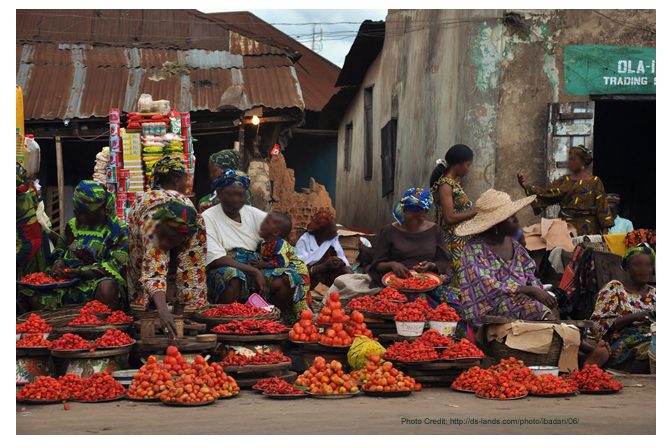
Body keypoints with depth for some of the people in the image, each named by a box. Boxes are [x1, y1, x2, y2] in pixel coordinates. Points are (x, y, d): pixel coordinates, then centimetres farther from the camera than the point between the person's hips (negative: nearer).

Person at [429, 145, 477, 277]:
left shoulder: (454, 182, 13)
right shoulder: (445, 185, -13)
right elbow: (450, 217, -19)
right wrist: (476, 211, -16)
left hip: (463, 239, 9)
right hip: (454, 241, -9)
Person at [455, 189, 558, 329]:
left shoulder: (511, 242, 13)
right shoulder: (474, 249, -9)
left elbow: (529, 272, 14)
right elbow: (488, 288, -17)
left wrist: (540, 291, -9)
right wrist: (531, 290, -19)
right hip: (488, 310, -6)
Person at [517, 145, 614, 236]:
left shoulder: (594, 182, 2)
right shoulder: (564, 181, 11)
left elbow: (602, 207, -1)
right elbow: (546, 194, 0)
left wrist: (605, 229, -8)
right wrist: (526, 186, -12)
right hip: (566, 227, 3)